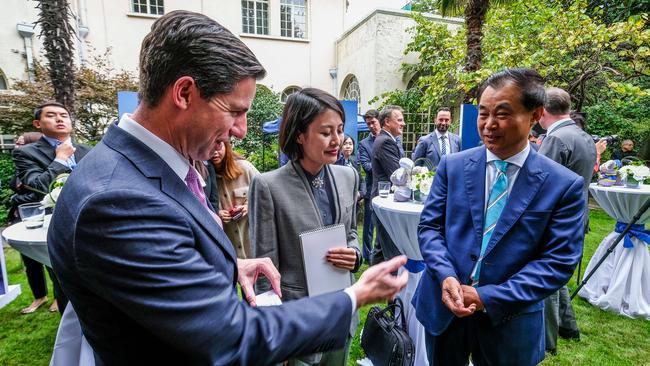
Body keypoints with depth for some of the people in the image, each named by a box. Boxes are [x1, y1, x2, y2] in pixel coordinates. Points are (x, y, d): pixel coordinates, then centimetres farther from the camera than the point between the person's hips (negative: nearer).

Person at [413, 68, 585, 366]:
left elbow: (559, 260, -10)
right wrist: (446, 277, -19)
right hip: (444, 309, 2)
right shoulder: (452, 166, -4)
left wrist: (490, 297, -17)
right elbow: (429, 226, -3)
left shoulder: (564, 185, -7)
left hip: (509, 321, -1)